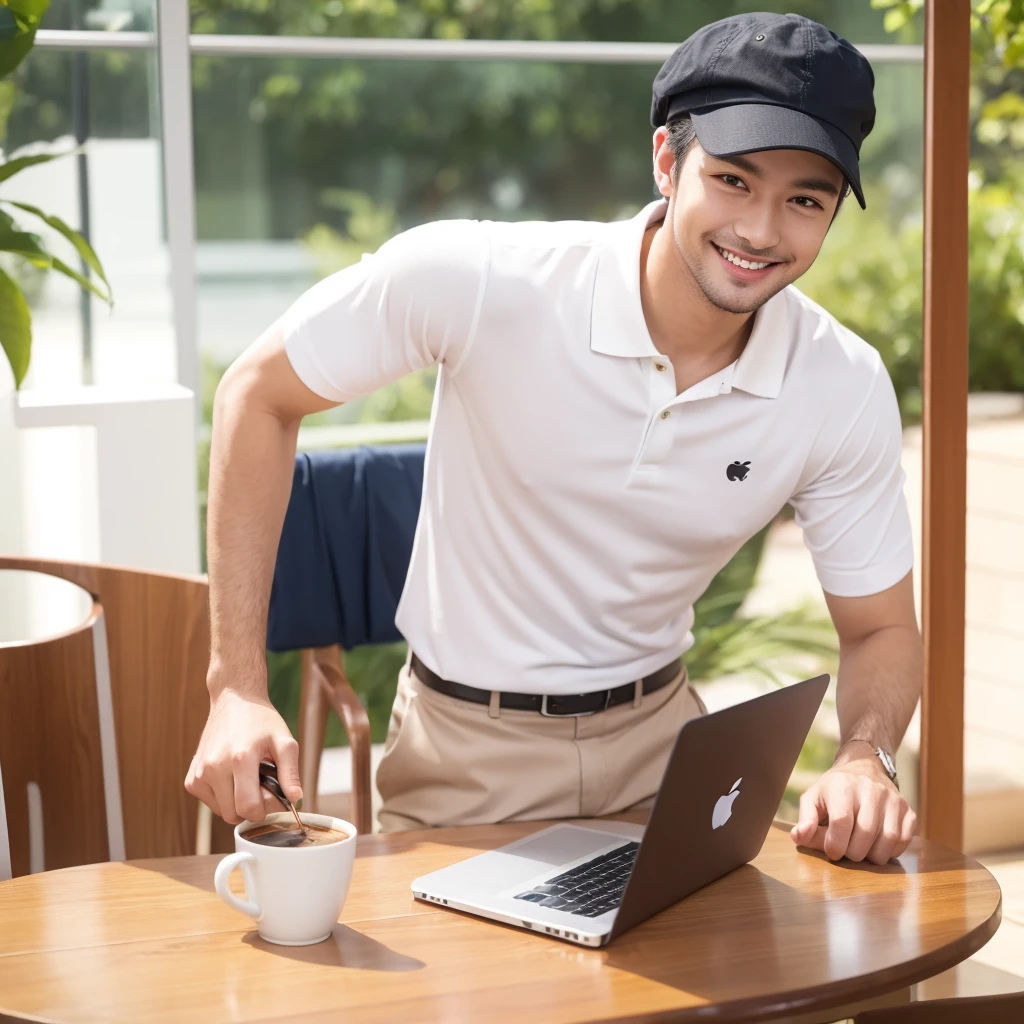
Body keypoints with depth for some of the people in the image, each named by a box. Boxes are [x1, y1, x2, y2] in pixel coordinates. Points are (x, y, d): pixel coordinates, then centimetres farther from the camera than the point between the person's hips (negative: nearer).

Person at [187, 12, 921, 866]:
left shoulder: (845, 391, -13)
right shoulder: (478, 281, -22)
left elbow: (880, 628, 1)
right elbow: (258, 395, -10)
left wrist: (864, 758, -23)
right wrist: (238, 691, -15)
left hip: (659, 733, 3)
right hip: (464, 755, -2)